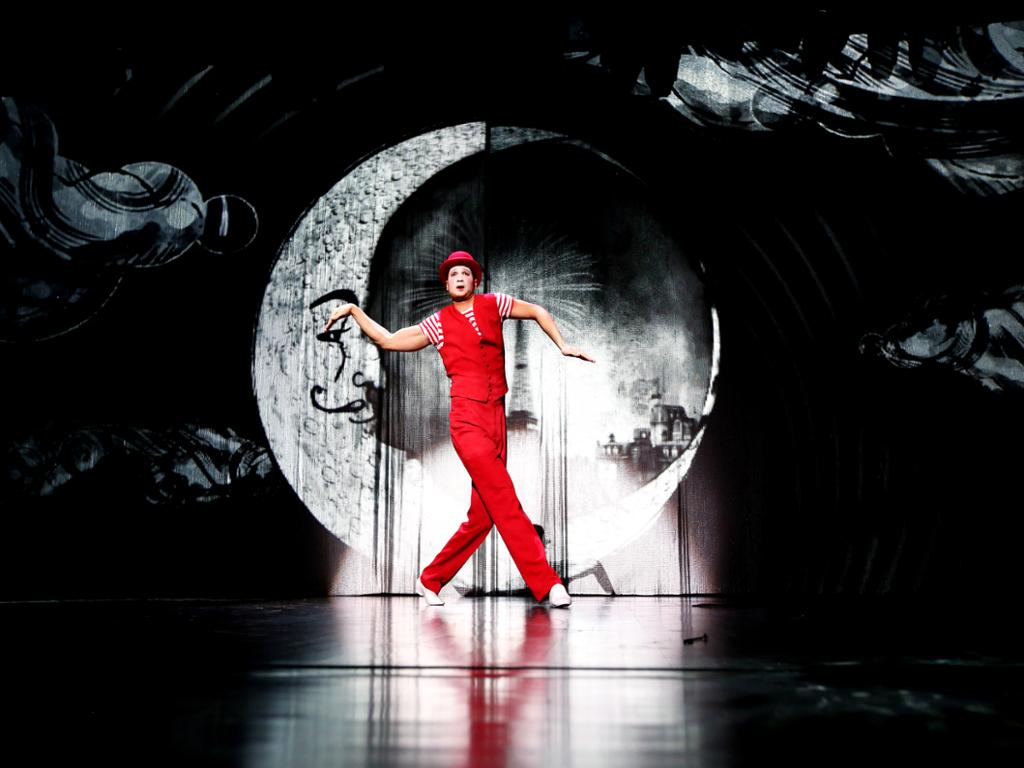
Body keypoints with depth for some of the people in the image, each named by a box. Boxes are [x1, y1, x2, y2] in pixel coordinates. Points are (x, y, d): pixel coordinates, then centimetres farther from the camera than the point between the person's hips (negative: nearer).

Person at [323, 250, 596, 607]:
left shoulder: (492, 304, 14)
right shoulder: (438, 323, 9)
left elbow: (537, 311, 26)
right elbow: (388, 340, 14)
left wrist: (562, 345, 16)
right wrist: (353, 310, 10)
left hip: (496, 418, 4)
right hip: (467, 420, -4)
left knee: (482, 514, 4)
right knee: (505, 501, -16)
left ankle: (431, 579, 19)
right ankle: (546, 583, -13)